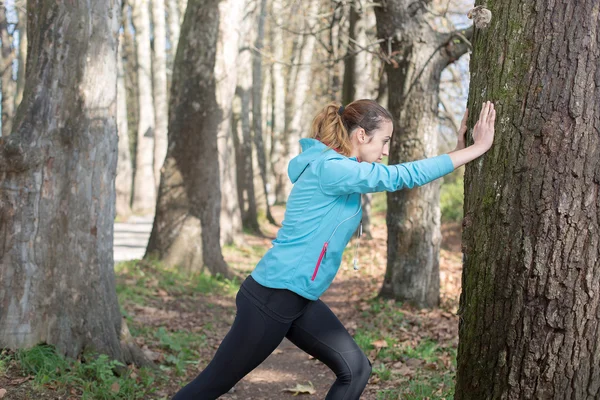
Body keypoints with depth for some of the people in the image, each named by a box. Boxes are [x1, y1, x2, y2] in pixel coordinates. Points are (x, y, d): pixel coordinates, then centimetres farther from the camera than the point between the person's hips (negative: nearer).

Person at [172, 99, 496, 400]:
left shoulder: (339, 170, 10)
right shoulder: (329, 168, -20)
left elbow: (398, 178, 15)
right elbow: (404, 176, -20)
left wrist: (460, 146, 8)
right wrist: (477, 149, -15)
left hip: (300, 300, 10)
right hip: (271, 296, -10)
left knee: (355, 369, 3)